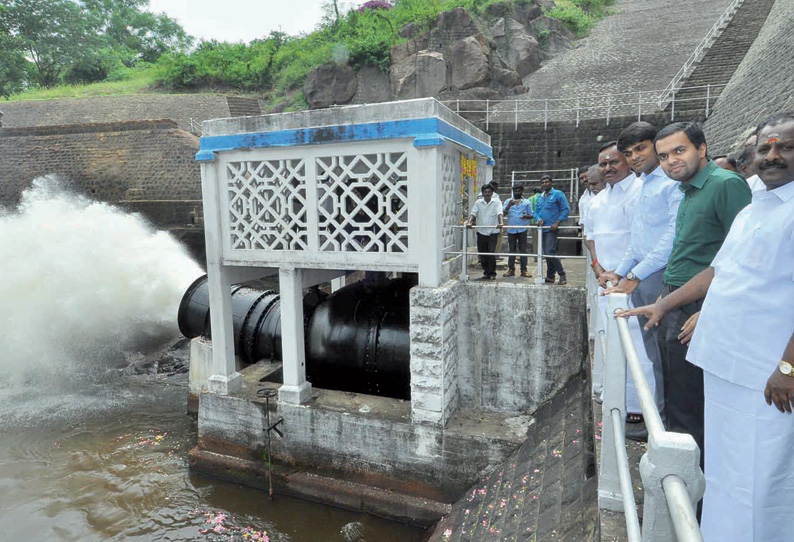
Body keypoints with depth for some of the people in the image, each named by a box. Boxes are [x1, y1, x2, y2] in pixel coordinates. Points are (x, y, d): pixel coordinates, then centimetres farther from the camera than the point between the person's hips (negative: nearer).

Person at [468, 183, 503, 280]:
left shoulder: (496, 201, -1)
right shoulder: (478, 202, 5)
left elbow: (499, 213, -14)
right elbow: (473, 213, -5)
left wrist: (500, 223, -32)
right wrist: (470, 222, -24)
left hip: (493, 232, -3)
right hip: (481, 232, 3)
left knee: (491, 252, -11)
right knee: (482, 254, 8)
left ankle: (492, 273, 0)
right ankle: (486, 272, 24)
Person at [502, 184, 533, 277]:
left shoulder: (527, 202, 9)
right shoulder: (508, 202, 10)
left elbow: (531, 215, 7)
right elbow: (504, 213, -1)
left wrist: (526, 216, -15)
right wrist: (509, 205, -17)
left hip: (522, 229, -1)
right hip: (511, 229, 1)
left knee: (523, 249, 1)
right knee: (511, 250, 5)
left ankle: (524, 270, 4)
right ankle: (511, 269, 11)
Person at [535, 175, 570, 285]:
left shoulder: (558, 194, -4)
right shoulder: (540, 196, 15)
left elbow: (566, 209, -7)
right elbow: (536, 211, 18)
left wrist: (557, 223, -15)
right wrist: (538, 218, -5)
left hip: (552, 228, -7)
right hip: (542, 229, 7)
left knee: (550, 252, -16)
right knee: (546, 253, 10)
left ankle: (562, 274, -3)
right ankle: (550, 277, 18)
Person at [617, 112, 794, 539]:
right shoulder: (751, 211, 17)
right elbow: (718, 271, 22)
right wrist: (662, 307, 19)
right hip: (722, 362, 8)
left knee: (754, 484, 3)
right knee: (723, 472, 18)